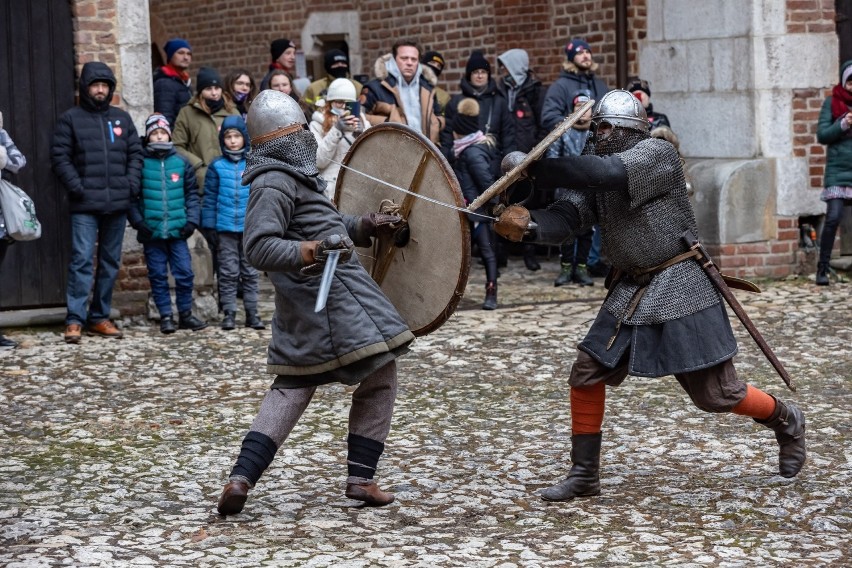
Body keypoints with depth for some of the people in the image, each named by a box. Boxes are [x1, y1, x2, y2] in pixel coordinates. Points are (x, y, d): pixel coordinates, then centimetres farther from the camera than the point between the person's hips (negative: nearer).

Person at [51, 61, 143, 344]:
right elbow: (60, 156, -2)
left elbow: (136, 153, 14)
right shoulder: (70, 118, 4)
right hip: (85, 205, -4)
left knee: (110, 263, 7)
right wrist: (76, 187, -13)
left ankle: (99, 317, 15)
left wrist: (132, 184, -1)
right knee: (82, 260, -11)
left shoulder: (122, 118, 14)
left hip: (117, 204, 4)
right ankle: (75, 320, -11)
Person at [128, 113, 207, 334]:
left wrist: (192, 220, -1)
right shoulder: (140, 163, 0)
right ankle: (166, 316, 14)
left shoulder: (181, 163, 6)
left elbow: (192, 194, 9)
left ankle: (185, 314, 15)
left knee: (185, 273, 1)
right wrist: (138, 221, -7)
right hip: (151, 231, -1)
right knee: (158, 275, 5)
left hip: (177, 230, 1)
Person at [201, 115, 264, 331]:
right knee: (228, 272, 4)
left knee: (250, 272, 7)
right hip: (225, 227, 0)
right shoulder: (217, 166, 1)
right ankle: (229, 314, 10)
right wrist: (209, 225, 0)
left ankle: (252, 313, 14)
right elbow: (210, 198, 4)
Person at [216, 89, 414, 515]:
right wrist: (310, 252, -36)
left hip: (306, 305, 10)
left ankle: (241, 480, -1)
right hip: (334, 299, -10)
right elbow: (258, 247, -24)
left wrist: (364, 227, 22)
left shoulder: (292, 177, 19)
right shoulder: (273, 184, -15)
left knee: (291, 388, 11)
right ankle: (361, 477, 9)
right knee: (379, 378, 5)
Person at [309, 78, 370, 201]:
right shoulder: (318, 124, 4)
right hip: (331, 190, -3)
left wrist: (361, 136, -11)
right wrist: (336, 131, -13)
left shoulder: (362, 122, 15)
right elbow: (318, 161, -7)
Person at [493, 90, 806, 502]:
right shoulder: (596, 173, 5)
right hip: (632, 290, 7)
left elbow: (606, 173, -32)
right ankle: (584, 475, 11)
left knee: (715, 394, -1)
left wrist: (533, 167, -32)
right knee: (587, 373, -1)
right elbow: (567, 217, -9)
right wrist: (529, 224, -32)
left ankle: (786, 422, 28)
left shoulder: (658, 154, -15)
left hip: (681, 286, -6)